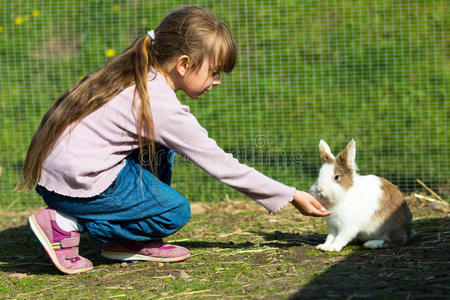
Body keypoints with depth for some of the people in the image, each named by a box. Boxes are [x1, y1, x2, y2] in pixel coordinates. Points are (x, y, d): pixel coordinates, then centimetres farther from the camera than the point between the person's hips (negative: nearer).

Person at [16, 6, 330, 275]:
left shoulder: (133, 74, 8)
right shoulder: (163, 108, -16)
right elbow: (220, 164, -11)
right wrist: (290, 196, -4)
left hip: (51, 163, 9)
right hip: (76, 183, -9)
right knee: (175, 212, -1)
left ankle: (130, 243, 13)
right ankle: (68, 223, -5)